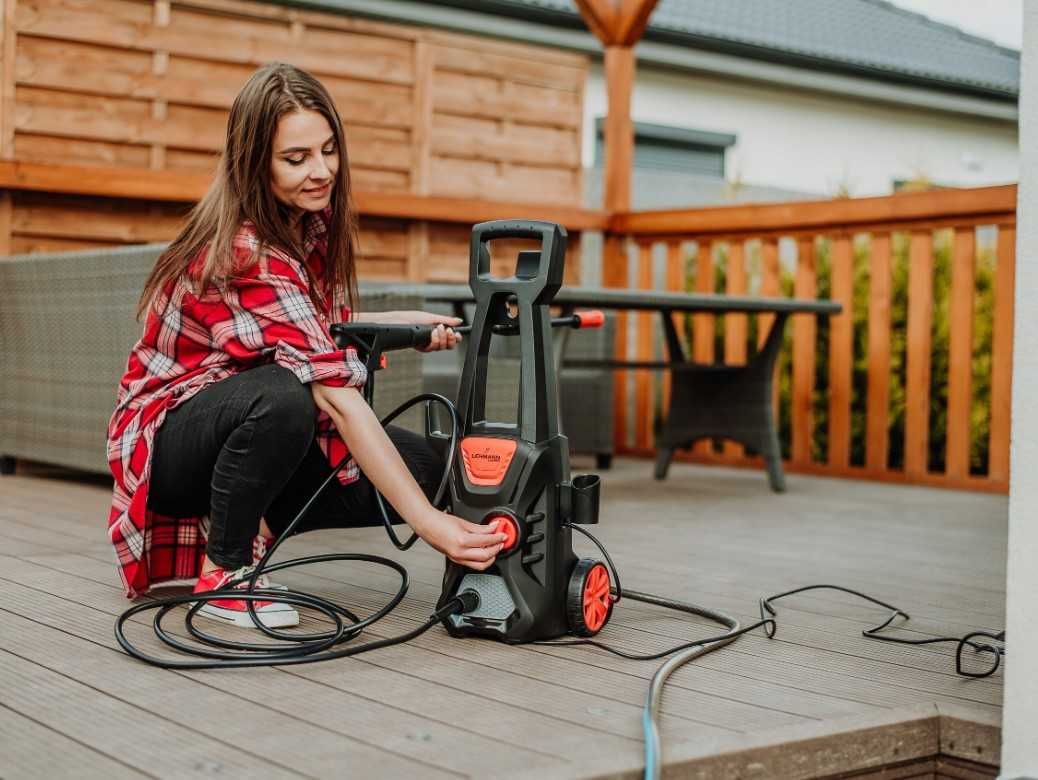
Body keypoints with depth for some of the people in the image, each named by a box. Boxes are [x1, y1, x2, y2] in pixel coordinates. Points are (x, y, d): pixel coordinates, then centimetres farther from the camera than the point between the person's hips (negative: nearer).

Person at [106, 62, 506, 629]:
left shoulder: (311, 225, -3)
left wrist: (404, 324, -1)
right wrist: (426, 521, -41)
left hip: (252, 433, 8)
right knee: (281, 396, -40)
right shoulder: (244, 254, -29)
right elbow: (335, 394, -37)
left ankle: (237, 526, 6)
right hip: (166, 441, -8)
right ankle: (223, 572, -14)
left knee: (426, 468, -10)